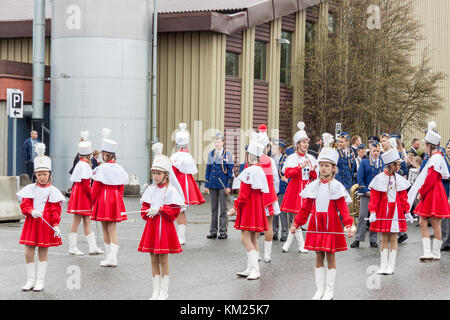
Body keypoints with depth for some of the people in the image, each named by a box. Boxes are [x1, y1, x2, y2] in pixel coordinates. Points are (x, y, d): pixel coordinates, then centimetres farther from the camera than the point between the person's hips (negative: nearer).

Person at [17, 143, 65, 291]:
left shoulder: (52, 191, -3)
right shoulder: (30, 189, 4)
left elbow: (56, 211, -4)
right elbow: (24, 205, -1)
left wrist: (56, 225, -13)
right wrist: (32, 211, -22)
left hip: (46, 224, -2)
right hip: (31, 223, 2)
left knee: (43, 252, 5)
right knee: (28, 252, 1)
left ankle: (40, 281, 13)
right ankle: (30, 280, 14)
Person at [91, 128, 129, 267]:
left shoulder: (101, 169, -12)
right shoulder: (119, 169, 2)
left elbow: (96, 188, -7)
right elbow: (121, 188, 10)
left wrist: (92, 201, 6)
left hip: (103, 199, -4)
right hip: (116, 200, 4)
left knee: (105, 229, 8)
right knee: (112, 229, 5)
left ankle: (109, 257, 14)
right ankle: (113, 258, -4)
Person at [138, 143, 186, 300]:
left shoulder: (170, 190, -7)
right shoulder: (151, 189, 8)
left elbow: (175, 210, -10)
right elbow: (144, 207, 11)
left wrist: (160, 209, -18)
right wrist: (148, 212, -9)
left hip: (165, 227, -5)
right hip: (151, 225, 5)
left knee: (163, 260, 0)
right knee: (153, 260, 9)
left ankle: (164, 291, 10)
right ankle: (156, 291, 16)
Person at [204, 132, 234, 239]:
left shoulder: (228, 154, 0)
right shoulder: (211, 154, 9)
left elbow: (231, 171, -1)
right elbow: (208, 170, 12)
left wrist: (228, 186, -7)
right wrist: (206, 185, 6)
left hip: (223, 185, -3)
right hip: (213, 185, 3)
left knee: (223, 208, -2)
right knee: (214, 208, 7)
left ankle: (223, 231, 3)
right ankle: (213, 231, 11)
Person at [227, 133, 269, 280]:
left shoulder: (250, 170, -17)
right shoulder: (259, 169, 13)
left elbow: (244, 193, -19)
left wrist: (235, 207, -12)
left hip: (248, 206, -10)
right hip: (257, 206, 10)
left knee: (245, 237, -10)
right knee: (253, 239, 12)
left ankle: (254, 269, -12)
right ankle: (251, 269, 16)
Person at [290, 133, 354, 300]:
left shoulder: (337, 186, -4)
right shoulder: (313, 186, 6)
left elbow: (343, 208, -9)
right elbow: (306, 207, 10)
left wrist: (348, 225, -20)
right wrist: (297, 223, 9)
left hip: (331, 224, -3)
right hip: (316, 224, 3)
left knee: (330, 256, 3)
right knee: (319, 257, 9)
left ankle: (329, 291, 11)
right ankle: (320, 289, 17)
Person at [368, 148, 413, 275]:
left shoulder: (399, 179, 6)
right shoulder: (379, 179, -5)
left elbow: (403, 197, 12)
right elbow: (374, 198, -4)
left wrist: (407, 212, 11)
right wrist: (373, 212, -12)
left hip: (396, 212, 2)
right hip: (383, 212, -2)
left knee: (393, 239, 3)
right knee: (384, 239, 2)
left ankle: (391, 266, 9)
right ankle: (383, 266, 8)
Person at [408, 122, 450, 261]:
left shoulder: (436, 158, -15)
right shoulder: (434, 157, 14)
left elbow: (431, 179, -19)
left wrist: (421, 192, -11)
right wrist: (422, 192, 16)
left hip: (434, 194, -9)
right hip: (429, 194, 9)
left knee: (435, 223, -4)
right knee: (422, 222, 5)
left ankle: (436, 253, 0)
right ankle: (427, 252, 4)